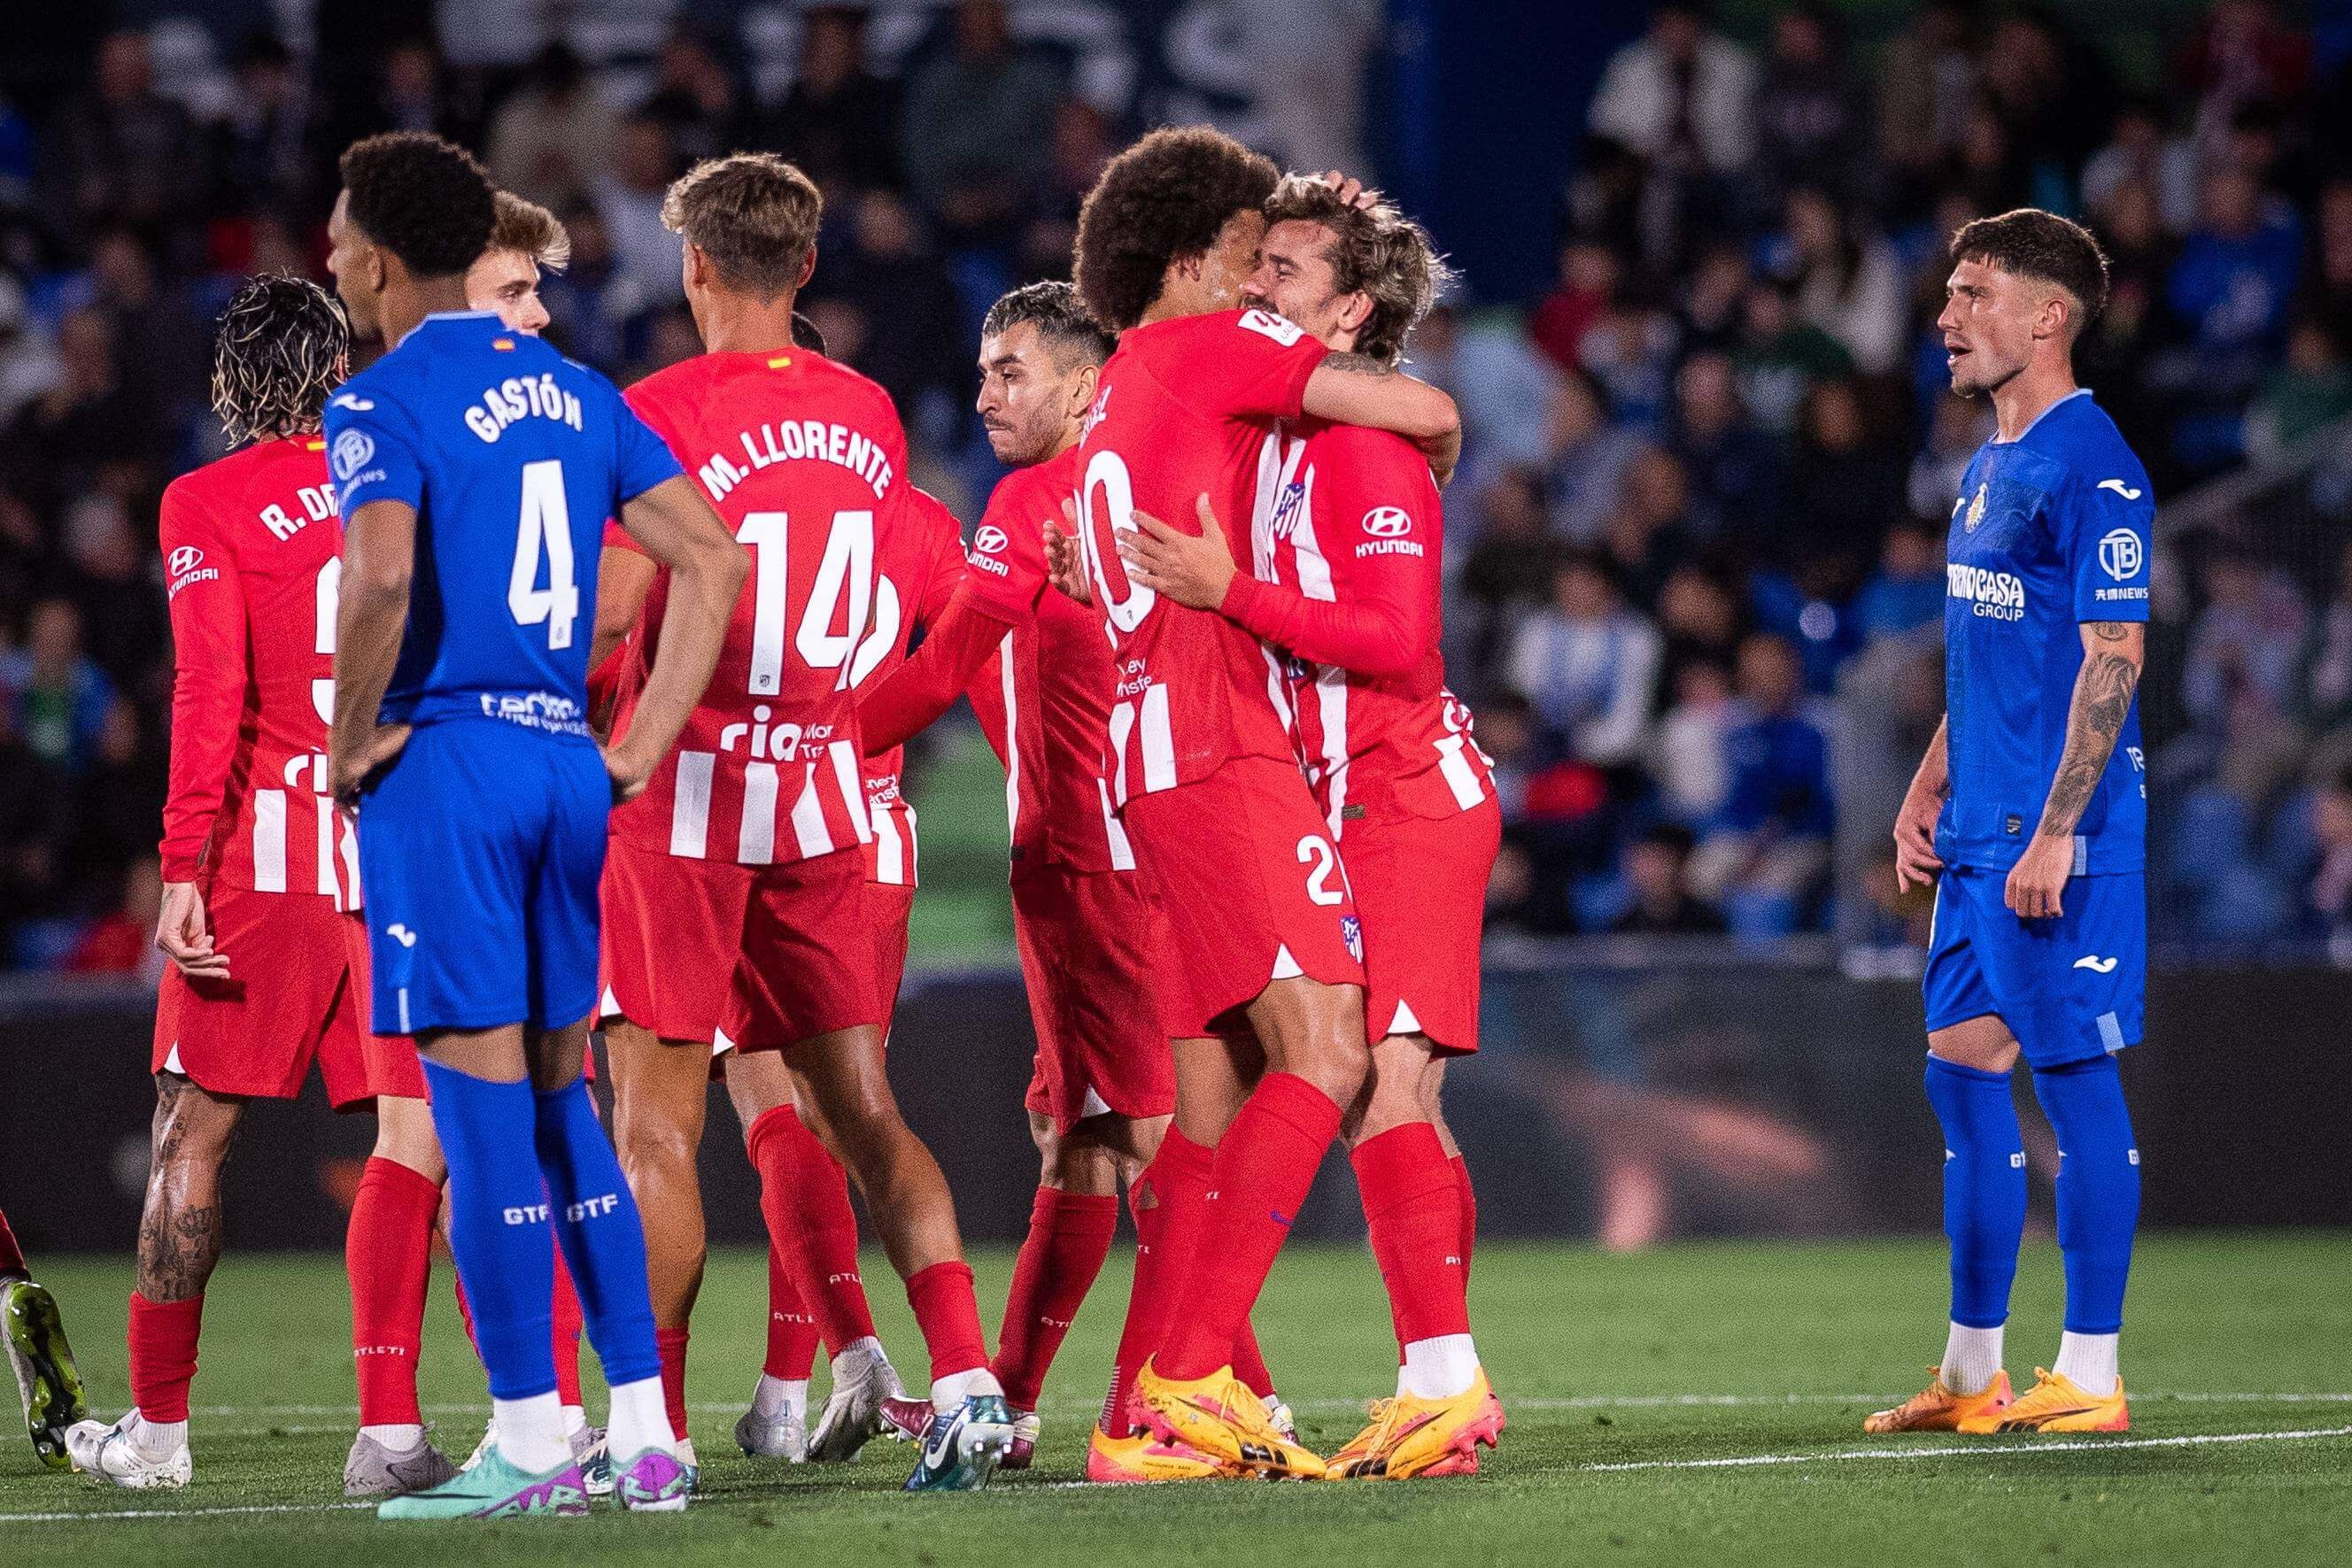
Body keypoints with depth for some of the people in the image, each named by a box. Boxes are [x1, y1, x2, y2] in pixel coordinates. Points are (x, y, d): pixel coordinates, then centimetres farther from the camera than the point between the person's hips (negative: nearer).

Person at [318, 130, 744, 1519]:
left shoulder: (385, 404, -7)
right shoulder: (576, 394, 15)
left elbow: (382, 578, -25)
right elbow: (713, 560, 12)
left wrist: (354, 742, -11)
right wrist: (641, 748, 11)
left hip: (445, 763, -7)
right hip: (566, 761, 7)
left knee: (481, 1093, -4)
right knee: (560, 1093, 13)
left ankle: (530, 1444, -4)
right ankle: (645, 1437, 10)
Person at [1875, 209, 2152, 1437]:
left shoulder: (2090, 466, -13)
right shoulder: (1992, 462, 16)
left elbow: (2113, 658, -18)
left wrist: (2055, 830, -21)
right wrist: (1927, 792, 19)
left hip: (2059, 832, -10)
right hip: (1981, 830, 10)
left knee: (2073, 1071, -5)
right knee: (1962, 1065, 10)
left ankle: (2089, 1374, 0)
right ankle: (1972, 1374, 16)